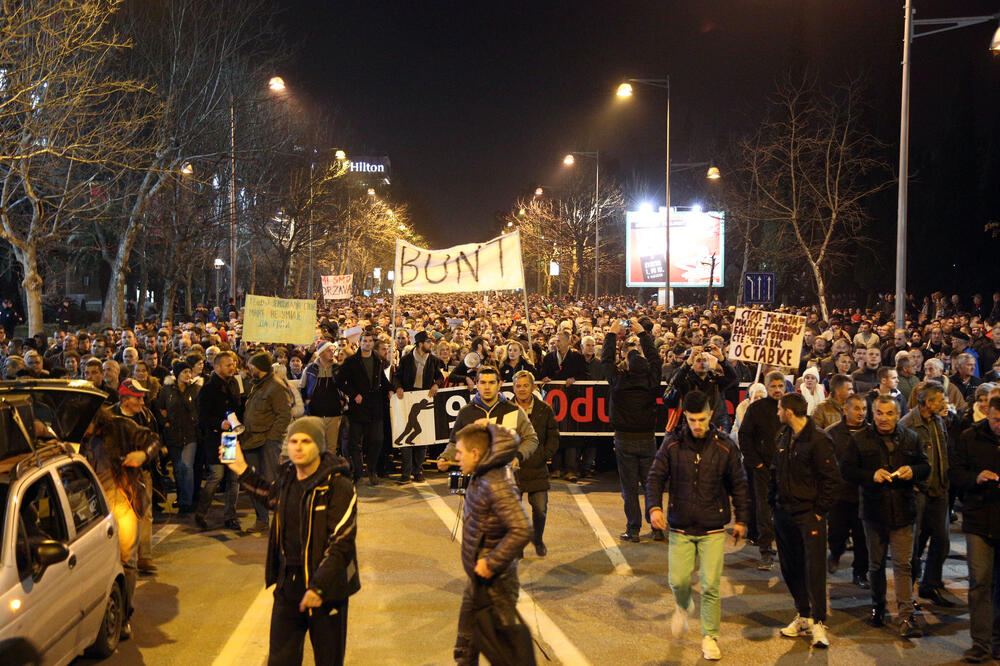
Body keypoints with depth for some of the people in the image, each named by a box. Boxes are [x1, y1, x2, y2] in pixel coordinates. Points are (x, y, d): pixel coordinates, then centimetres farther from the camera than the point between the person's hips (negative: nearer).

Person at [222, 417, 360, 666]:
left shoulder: (339, 486, -17)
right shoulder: (287, 477, 4)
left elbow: (342, 543, -20)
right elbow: (272, 495, 30)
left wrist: (319, 587, -23)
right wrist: (242, 470, 23)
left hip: (326, 589, -6)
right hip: (288, 585, 6)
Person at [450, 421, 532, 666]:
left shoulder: (496, 487, -27)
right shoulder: (479, 476, 0)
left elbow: (522, 531, -31)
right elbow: (509, 443, 3)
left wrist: (492, 563, -25)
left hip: (495, 581, -9)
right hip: (477, 578, 9)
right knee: (466, 644, 24)